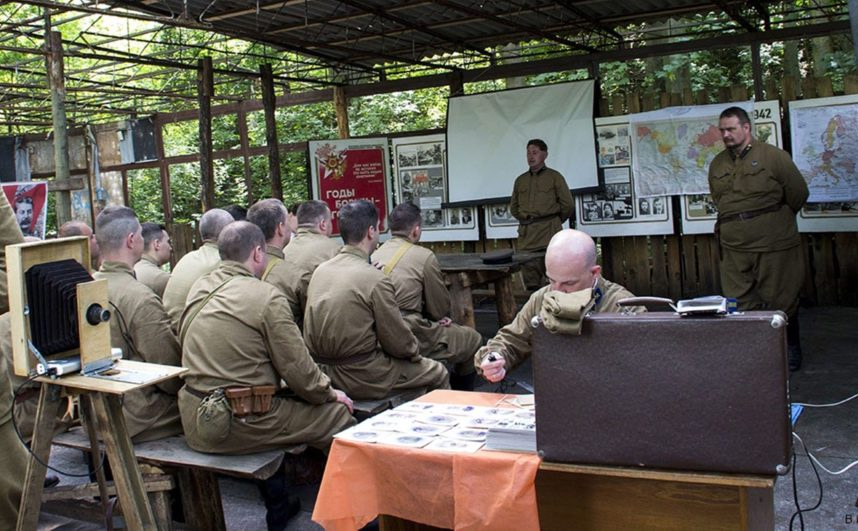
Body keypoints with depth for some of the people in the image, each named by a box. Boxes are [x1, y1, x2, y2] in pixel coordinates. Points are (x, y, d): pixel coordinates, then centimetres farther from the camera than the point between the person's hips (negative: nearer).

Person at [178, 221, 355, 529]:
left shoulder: (198, 290, 7)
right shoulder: (267, 297, -13)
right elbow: (297, 368, -12)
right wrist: (330, 394, 8)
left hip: (194, 423, 8)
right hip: (237, 425, -8)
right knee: (338, 415, 4)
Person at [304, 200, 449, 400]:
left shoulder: (320, 270, 1)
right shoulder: (376, 280, -20)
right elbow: (398, 343, -13)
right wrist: (415, 353, 9)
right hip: (360, 378, -8)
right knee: (437, 373, 12)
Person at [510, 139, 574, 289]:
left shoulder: (554, 177, 4)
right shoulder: (520, 180, 16)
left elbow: (567, 204, 3)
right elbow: (513, 207, 22)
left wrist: (554, 222, 11)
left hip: (549, 231, -4)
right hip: (526, 233, 4)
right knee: (530, 280, 3)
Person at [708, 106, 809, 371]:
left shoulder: (774, 156, -5)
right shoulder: (717, 164, 11)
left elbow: (798, 193, 1)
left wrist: (775, 221, 10)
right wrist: (737, 222, 14)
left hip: (773, 245, -4)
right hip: (733, 248, 4)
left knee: (781, 300, 6)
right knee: (739, 303, 2)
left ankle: (790, 349, 26)